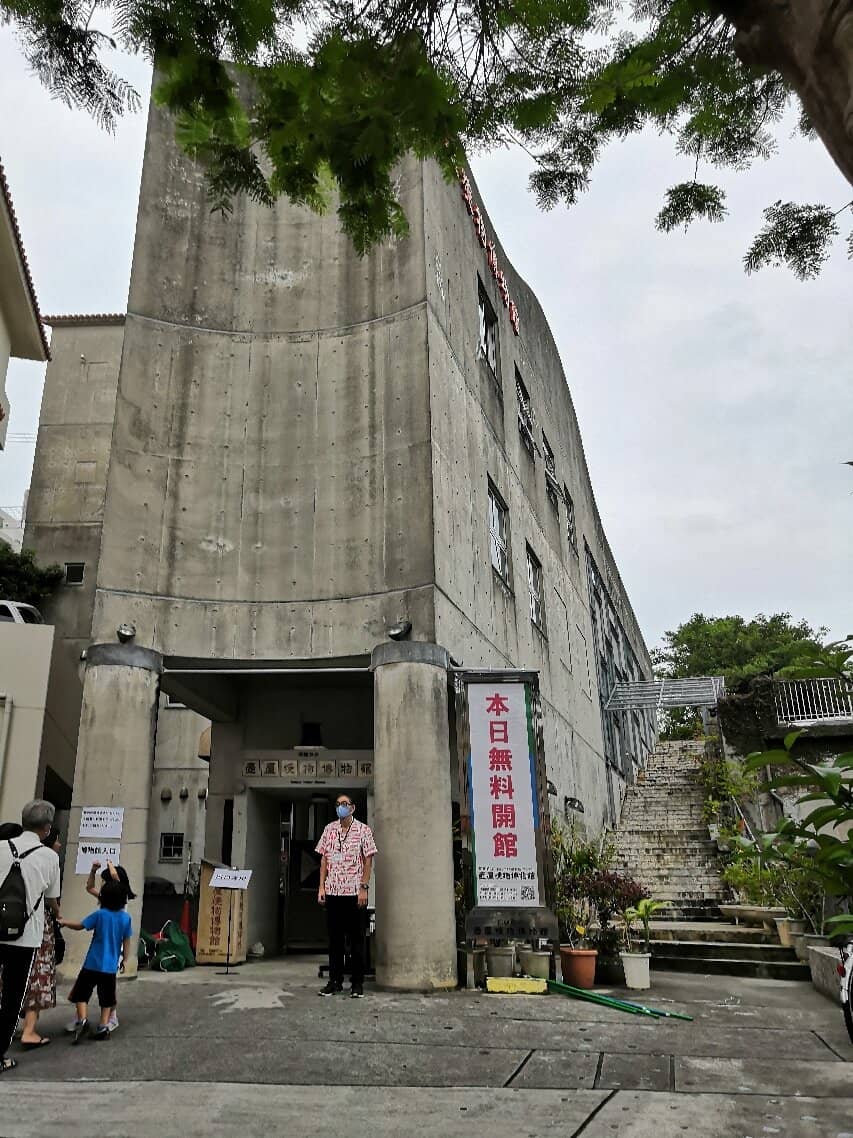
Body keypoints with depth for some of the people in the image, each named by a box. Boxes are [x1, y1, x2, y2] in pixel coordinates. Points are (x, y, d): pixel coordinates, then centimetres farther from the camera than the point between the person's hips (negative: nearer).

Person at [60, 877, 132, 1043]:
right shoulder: (126, 917, -2)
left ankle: (82, 1019, -8)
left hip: (93, 963, -3)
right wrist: (125, 960, 16)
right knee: (106, 997, 14)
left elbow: (80, 926, 0)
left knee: (81, 993, 9)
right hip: (111, 965, 3)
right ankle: (104, 1026, 8)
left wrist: (64, 922, 16)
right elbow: (127, 942, 3)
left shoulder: (100, 914, -10)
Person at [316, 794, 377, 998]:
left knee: (356, 938, 3)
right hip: (333, 892, 3)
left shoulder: (363, 830, -2)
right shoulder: (329, 830, 9)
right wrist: (321, 886, 4)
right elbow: (323, 860, 11)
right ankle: (335, 981, 18)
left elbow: (368, 861, -4)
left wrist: (364, 888, -11)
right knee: (335, 938, 9)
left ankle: (357, 983, 11)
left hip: (354, 892, -3)